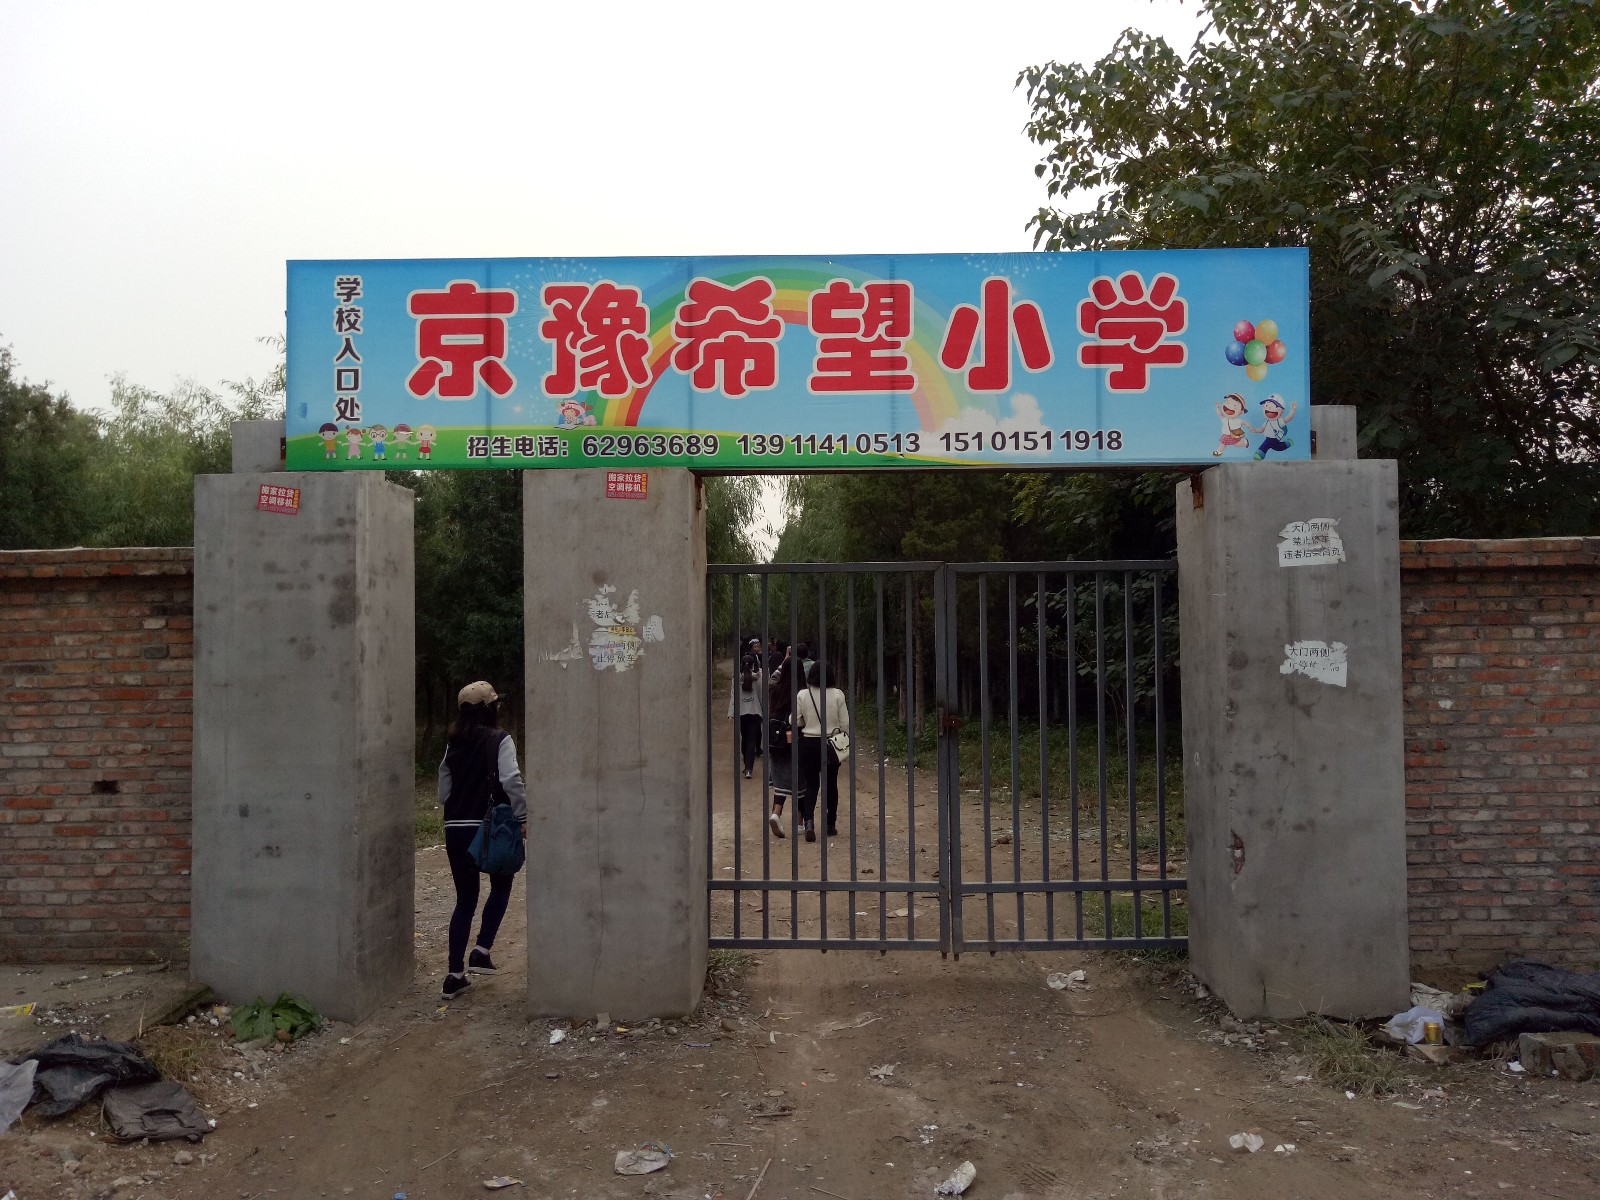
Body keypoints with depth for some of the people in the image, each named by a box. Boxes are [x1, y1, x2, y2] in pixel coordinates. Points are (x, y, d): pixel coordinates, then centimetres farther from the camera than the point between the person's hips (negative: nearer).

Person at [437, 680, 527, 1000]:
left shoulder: (454, 743, 9)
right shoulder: (499, 739, -7)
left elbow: (443, 789, 11)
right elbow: (511, 781, -18)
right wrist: (523, 818, -14)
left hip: (455, 828, 5)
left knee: (465, 899, 12)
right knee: (501, 885, 19)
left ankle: (455, 974, 11)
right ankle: (482, 950, 7)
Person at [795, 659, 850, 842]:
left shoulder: (802, 695, -8)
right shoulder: (837, 694, -9)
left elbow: (796, 722, -2)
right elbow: (845, 722, -5)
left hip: (808, 743, 0)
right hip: (831, 744, 0)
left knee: (811, 785, 7)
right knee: (830, 785, 14)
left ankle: (809, 821, -14)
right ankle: (830, 825, 22)